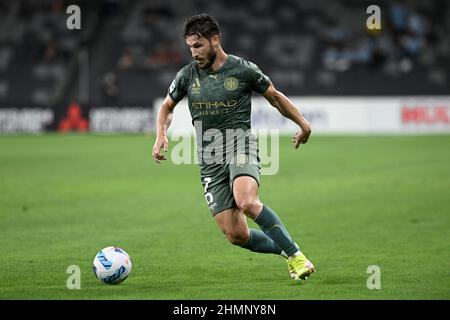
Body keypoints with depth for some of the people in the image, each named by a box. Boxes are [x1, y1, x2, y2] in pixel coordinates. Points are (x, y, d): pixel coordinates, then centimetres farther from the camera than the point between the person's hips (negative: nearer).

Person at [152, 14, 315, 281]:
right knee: (236, 235, -7)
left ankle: (296, 256, -23)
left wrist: (303, 123, 11)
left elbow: (274, 96, 13)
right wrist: (161, 135, 4)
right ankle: (285, 250, 17)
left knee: (247, 202, -34)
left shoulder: (243, 70, -2)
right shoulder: (187, 75, 6)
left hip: (240, 144, -3)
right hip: (209, 159, 3)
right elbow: (167, 107, 22)